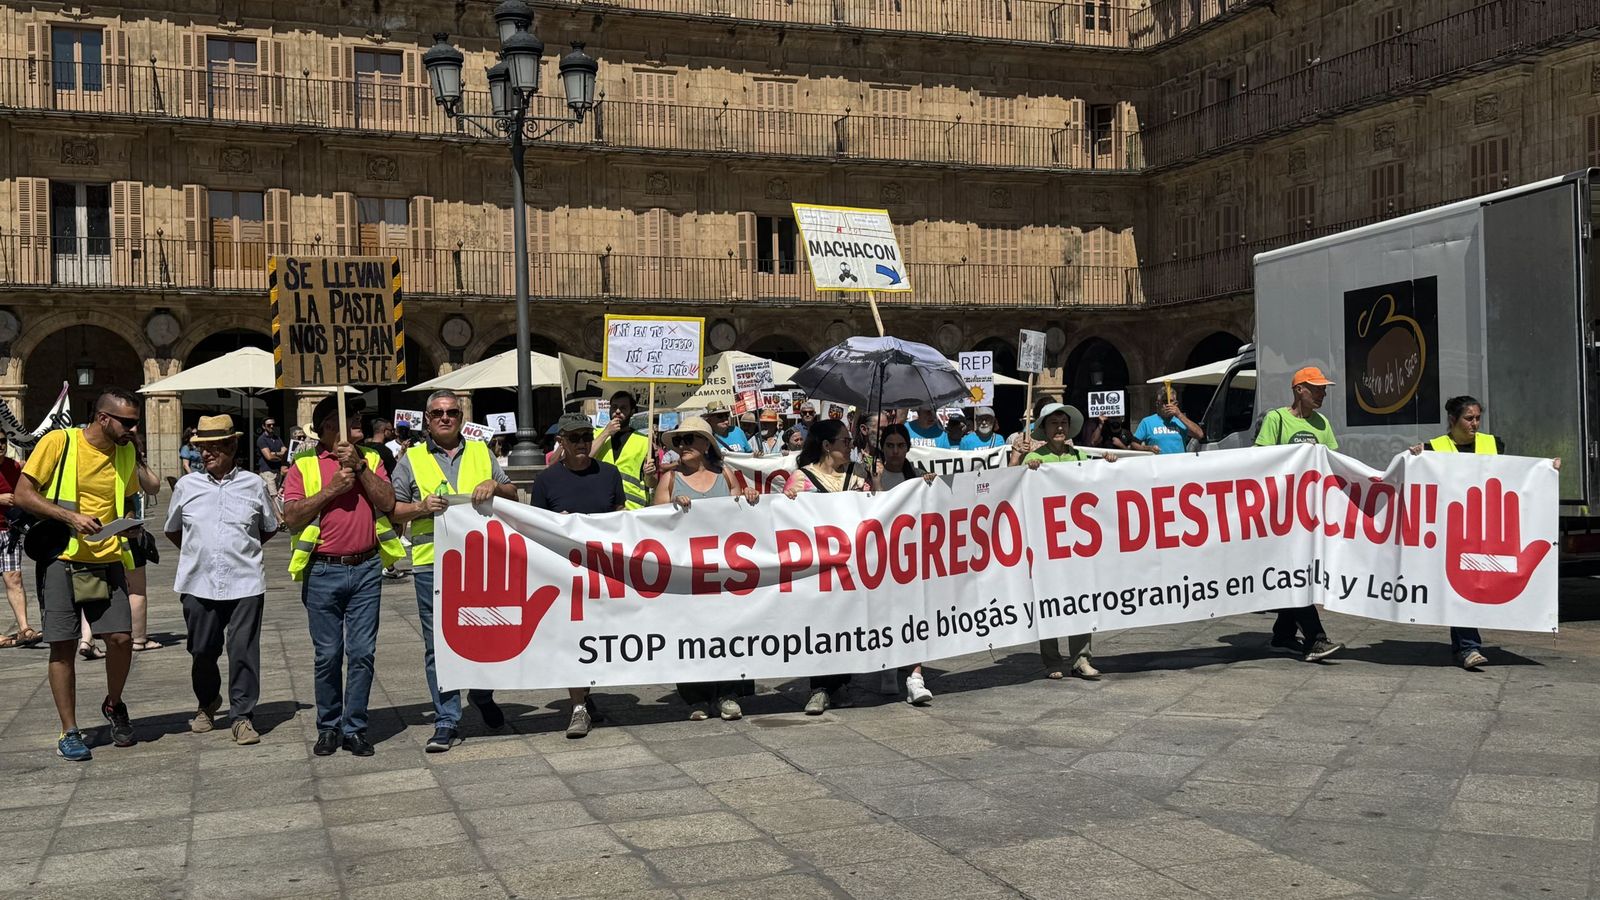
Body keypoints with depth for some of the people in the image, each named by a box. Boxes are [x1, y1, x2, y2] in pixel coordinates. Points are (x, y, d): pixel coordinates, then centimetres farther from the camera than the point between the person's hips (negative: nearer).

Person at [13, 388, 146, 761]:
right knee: (63, 646, 1)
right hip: (61, 559, -3)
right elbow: (22, 494, -8)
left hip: (107, 560, 4)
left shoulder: (126, 452, 6)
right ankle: (69, 732, 13)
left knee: (121, 637, -6)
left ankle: (113, 706, 21)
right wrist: (71, 517, -19)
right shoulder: (59, 442, -8)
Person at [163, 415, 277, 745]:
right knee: (202, 650, 9)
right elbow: (172, 529, 20)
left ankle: (243, 716, 6)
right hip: (198, 583, 2)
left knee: (243, 651, -4)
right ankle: (207, 704, 33)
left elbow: (270, 528, 17)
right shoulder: (186, 486, 6)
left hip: (244, 584, -2)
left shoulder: (254, 485, 3)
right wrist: (197, 554, 13)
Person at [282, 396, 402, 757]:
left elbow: (388, 503, -3)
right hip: (324, 571, -2)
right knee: (327, 655, 5)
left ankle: (354, 727, 11)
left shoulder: (370, 459, 10)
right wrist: (332, 488, -13)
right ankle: (328, 727, 18)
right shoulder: (304, 465, 1)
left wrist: (359, 468, -10)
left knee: (362, 653, 2)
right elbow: (293, 517, -8)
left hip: (367, 568, 2)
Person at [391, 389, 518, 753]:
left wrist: (494, 485, -4)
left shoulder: (481, 452, 14)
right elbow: (394, 510, 9)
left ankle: (483, 696, 34)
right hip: (432, 563, -1)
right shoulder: (411, 459, 9)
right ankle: (447, 722, 8)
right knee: (438, 644, 1)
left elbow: (512, 494, 17)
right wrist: (422, 507, -10)